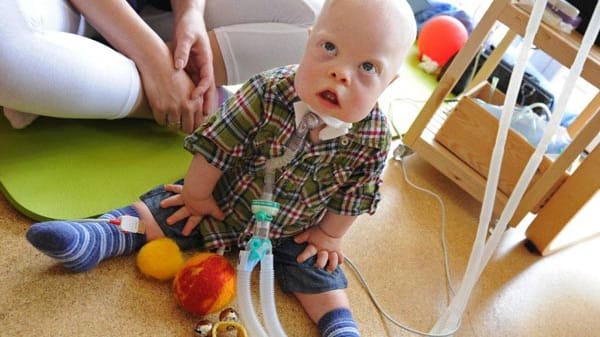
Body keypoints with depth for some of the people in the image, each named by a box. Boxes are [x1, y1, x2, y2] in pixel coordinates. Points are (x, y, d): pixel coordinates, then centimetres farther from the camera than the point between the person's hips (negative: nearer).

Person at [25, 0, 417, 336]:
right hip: (225, 197, 0)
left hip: (293, 231, 1)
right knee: (168, 209, -6)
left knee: (319, 274, -3)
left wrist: (329, 234, -1)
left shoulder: (373, 137, -25)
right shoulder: (268, 91, -31)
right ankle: (100, 236, 1)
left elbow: (355, 195, -8)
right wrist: (196, 195, -11)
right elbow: (217, 144, -21)